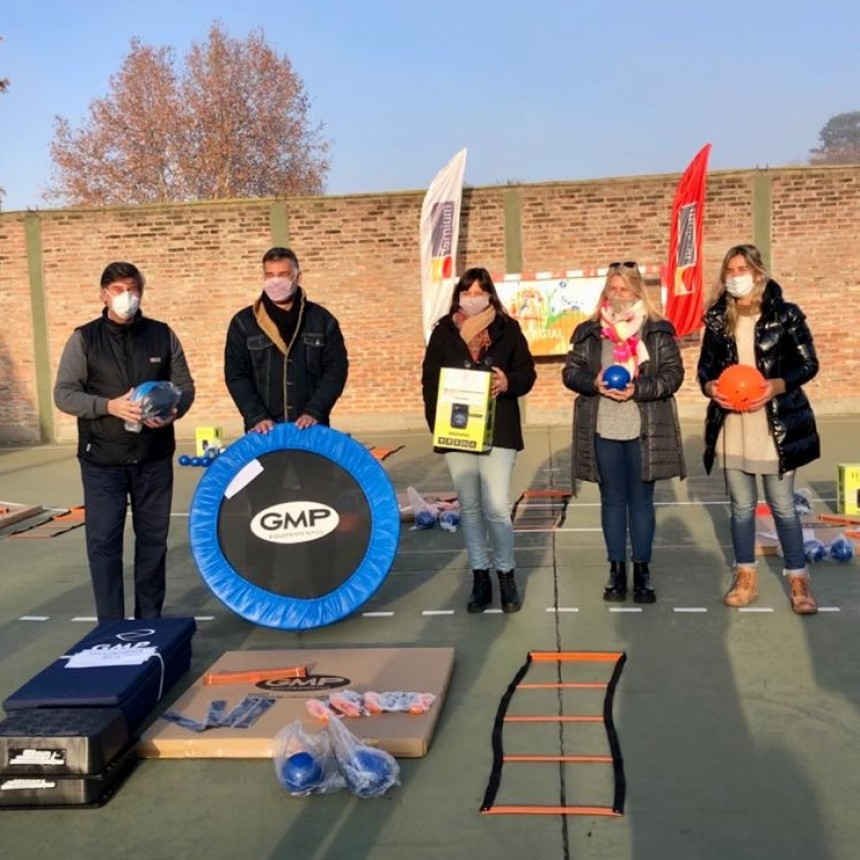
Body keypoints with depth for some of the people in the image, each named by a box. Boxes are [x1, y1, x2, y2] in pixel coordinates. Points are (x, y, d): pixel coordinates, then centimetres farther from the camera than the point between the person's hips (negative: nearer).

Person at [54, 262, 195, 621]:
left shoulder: (162, 335, 5)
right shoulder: (84, 338, -1)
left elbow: (185, 385, 8)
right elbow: (64, 394, -4)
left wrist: (174, 411, -14)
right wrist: (110, 406, -19)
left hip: (154, 457, 2)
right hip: (102, 460, -2)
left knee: (153, 538, 10)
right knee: (103, 541, 0)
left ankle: (150, 620, 23)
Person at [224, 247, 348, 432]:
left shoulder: (321, 319, 5)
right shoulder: (243, 323, 4)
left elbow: (336, 368, 1)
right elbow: (235, 375, 0)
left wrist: (314, 411, -12)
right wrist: (257, 417, -13)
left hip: (311, 428, 1)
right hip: (264, 431, 0)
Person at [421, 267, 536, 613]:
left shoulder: (507, 329, 3)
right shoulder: (443, 332, 6)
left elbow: (527, 372, 5)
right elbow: (429, 380, 5)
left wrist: (508, 382, -18)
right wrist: (437, 423, -7)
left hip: (498, 431, -2)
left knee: (496, 507, -8)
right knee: (469, 507, 9)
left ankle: (506, 576, 11)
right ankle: (480, 579, 20)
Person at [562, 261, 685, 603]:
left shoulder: (658, 330, 0)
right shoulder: (588, 332, 5)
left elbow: (673, 373, -4)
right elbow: (570, 372, 5)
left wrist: (637, 389, -18)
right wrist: (594, 383, -15)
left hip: (644, 430, -1)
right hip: (603, 430, 2)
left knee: (641, 500, 7)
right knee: (612, 500, 9)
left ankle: (642, 570, 17)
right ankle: (616, 570, 18)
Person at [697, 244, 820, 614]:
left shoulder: (785, 315, -6)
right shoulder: (717, 319, 4)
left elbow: (808, 364, -4)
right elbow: (705, 366, 11)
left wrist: (776, 385, -20)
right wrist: (709, 386, -11)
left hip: (775, 425, -3)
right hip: (732, 425, 3)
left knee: (783, 506, 4)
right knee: (741, 506, 12)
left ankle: (798, 581, 17)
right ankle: (746, 578, 25)